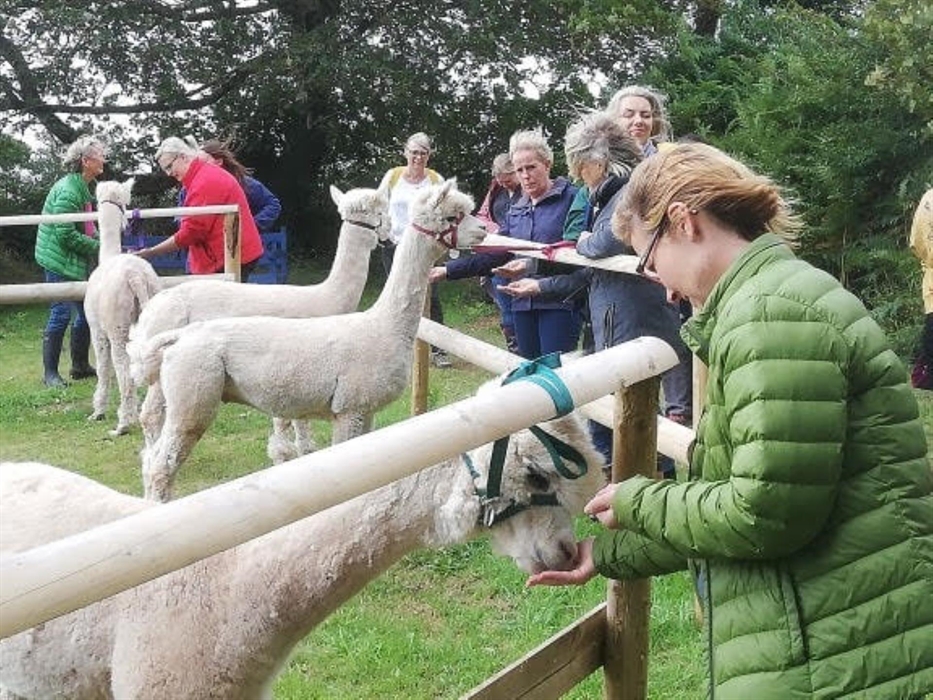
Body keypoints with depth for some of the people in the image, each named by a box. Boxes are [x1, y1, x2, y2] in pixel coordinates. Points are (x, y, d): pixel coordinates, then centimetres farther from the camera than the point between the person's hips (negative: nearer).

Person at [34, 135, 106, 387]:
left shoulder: (82, 187, 12)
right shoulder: (67, 191, -19)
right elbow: (65, 235, -23)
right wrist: (98, 247, -17)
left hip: (75, 262, 10)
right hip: (59, 261, -10)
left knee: (85, 312, 12)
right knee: (61, 314, -6)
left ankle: (80, 366, 24)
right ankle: (50, 373, 4)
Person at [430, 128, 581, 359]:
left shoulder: (571, 198, -2)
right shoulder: (516, 211, 18)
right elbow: (493, 254, 18)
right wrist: (448, 270, 14)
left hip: (559, 303, -6)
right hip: (524, 304, 6)